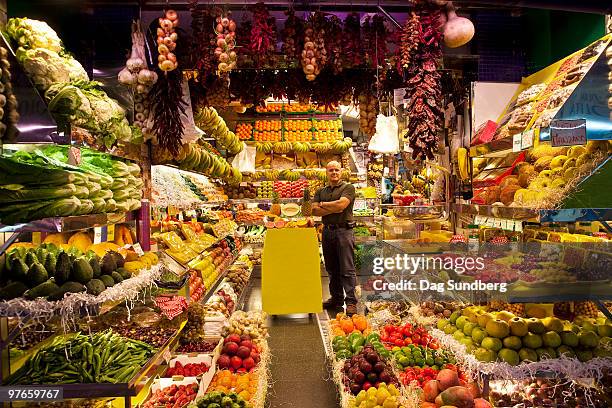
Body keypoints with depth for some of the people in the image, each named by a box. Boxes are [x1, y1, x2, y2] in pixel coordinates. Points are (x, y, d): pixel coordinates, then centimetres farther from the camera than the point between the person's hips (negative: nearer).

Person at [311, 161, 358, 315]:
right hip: (327, 232, 5)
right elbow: (314, 210, 2)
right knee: (332, 269, 11)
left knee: (347, 269, -5)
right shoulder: (321, 191, 16)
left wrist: (323, 204, -1)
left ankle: (351, 301, -1)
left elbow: (341, 204, -15)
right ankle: (336, 298, 22)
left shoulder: (348, 187, 1)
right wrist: (334, 209, -9)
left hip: (344, 231, -5)